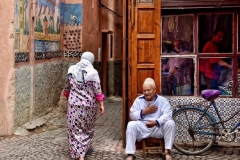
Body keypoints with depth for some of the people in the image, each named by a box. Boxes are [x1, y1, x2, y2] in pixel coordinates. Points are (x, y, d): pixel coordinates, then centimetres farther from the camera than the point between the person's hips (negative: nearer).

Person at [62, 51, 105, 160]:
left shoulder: (72, 71, 1)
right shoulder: (93, 73, -8)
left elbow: (67, 88, 11)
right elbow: (98, 91, -10)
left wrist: (68, 97, 28)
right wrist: (101, 105, -4)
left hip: (74, 105, 1)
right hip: (89, 105, -1)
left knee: (75, 129, 5)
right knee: (87, 128, 17)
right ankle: (87, 148, 31)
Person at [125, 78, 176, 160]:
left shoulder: (162, 100, 2)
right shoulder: (138, 100, 7)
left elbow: (167, 114, -13)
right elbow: (132, 115, 2)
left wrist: (156, 122, -28)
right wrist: (144, 112, -11)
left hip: (158, 128, -1)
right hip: (143, 128, 1)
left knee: (171, 123, -26)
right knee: (131, 124, -26)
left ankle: (167, 151, -19)